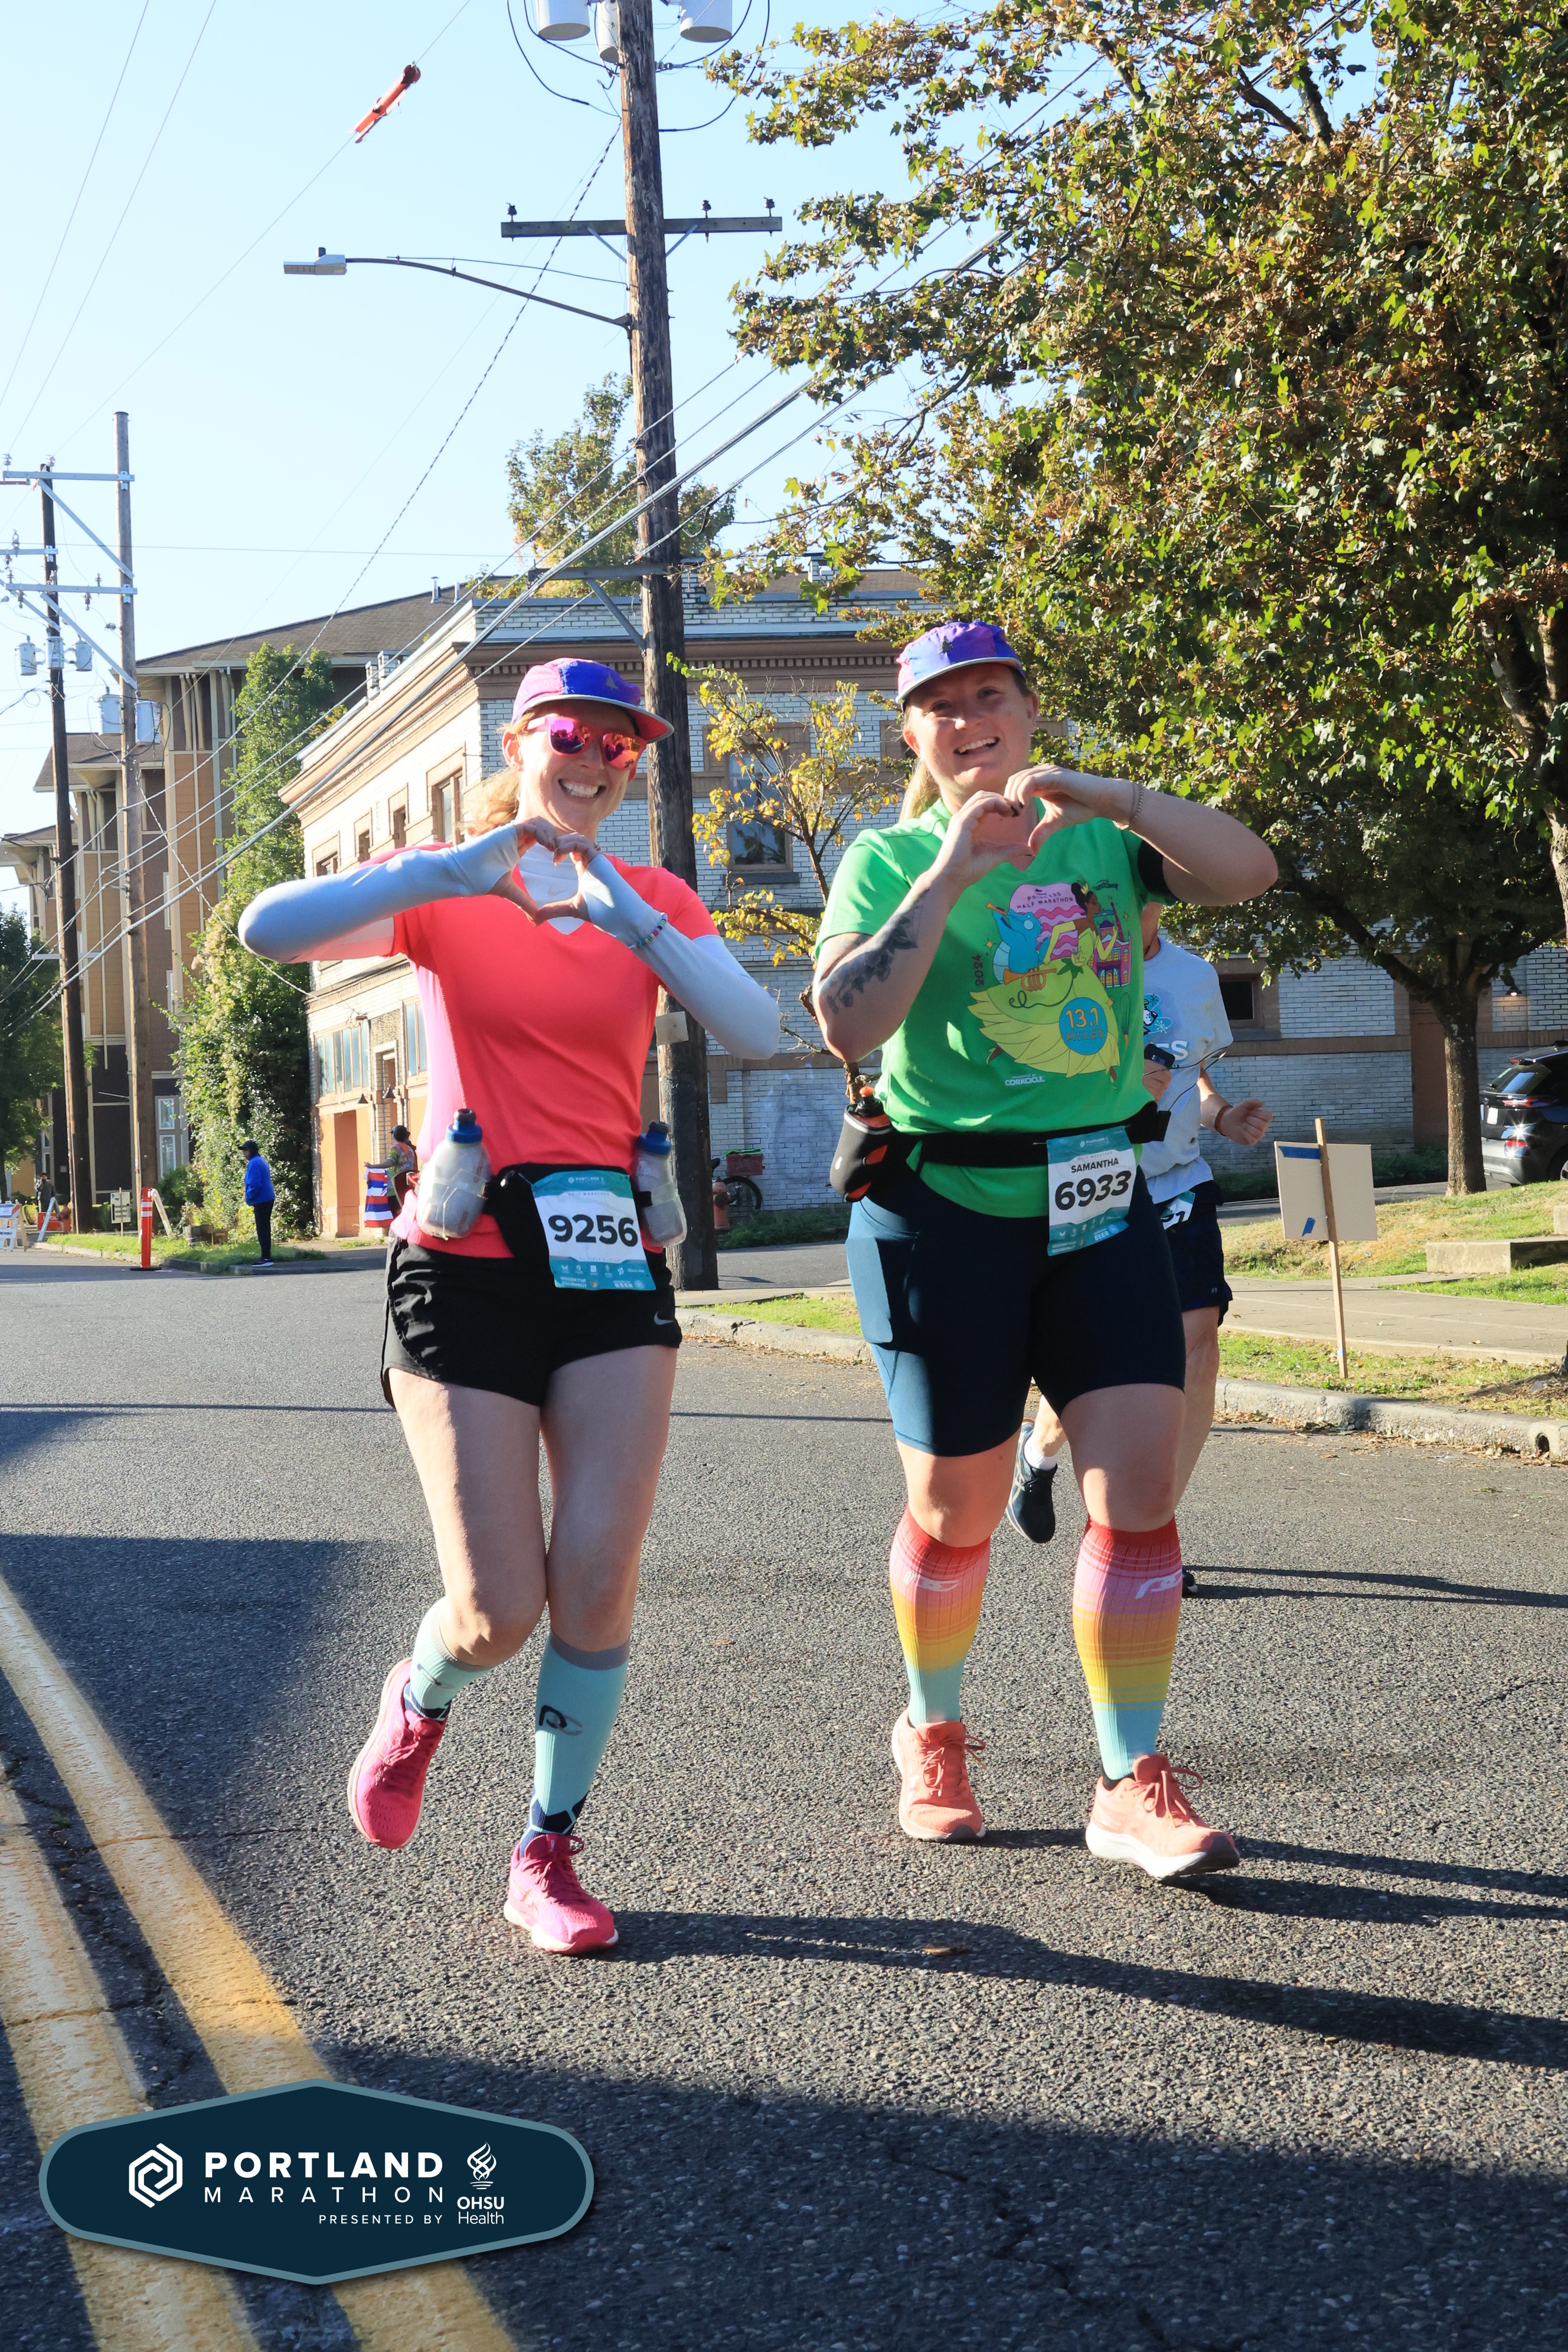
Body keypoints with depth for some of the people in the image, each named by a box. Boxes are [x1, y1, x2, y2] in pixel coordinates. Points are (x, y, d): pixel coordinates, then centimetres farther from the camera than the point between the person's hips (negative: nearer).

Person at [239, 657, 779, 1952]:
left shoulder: (657, 903, 9)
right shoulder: (444, 890, 1)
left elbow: (757, 1032, -9)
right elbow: (268, 930, -17)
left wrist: (636, 923, -20)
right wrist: (449, 872, -24)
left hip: (612, 1264, 3)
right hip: (467, 1264, -2)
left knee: (599, 1578, -6)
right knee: (501, 1609, -5)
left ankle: (549, 1852, 12)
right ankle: (419, 1701, 31)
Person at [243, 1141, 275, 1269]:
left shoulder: (254, 1164, -16)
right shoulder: (261, 1161, 15)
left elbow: (255, 1185, -23)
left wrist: (249, 1198, -9)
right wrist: (250, 1198, 20)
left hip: (261, 1201, -10)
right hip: (268, 1199, 10)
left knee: (262, 1230, -8)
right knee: (265, 1229, 14)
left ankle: (266, 1258, -9)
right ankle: (267, 1257, 19)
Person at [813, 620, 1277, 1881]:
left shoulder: (1102, 839, 8)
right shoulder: (888, 859, 0)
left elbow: (1249, 869, -9)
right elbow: (848, 1024, -15)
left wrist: (1109, 795, -20)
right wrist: (946, 879, -19)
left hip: (1100, 1200, 2)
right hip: (946, 1207, -2)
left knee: (1141, 1482, -7)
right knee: (956, 1509, 6)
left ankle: (1133, 1785, 1)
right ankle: (934, 1736, 31)